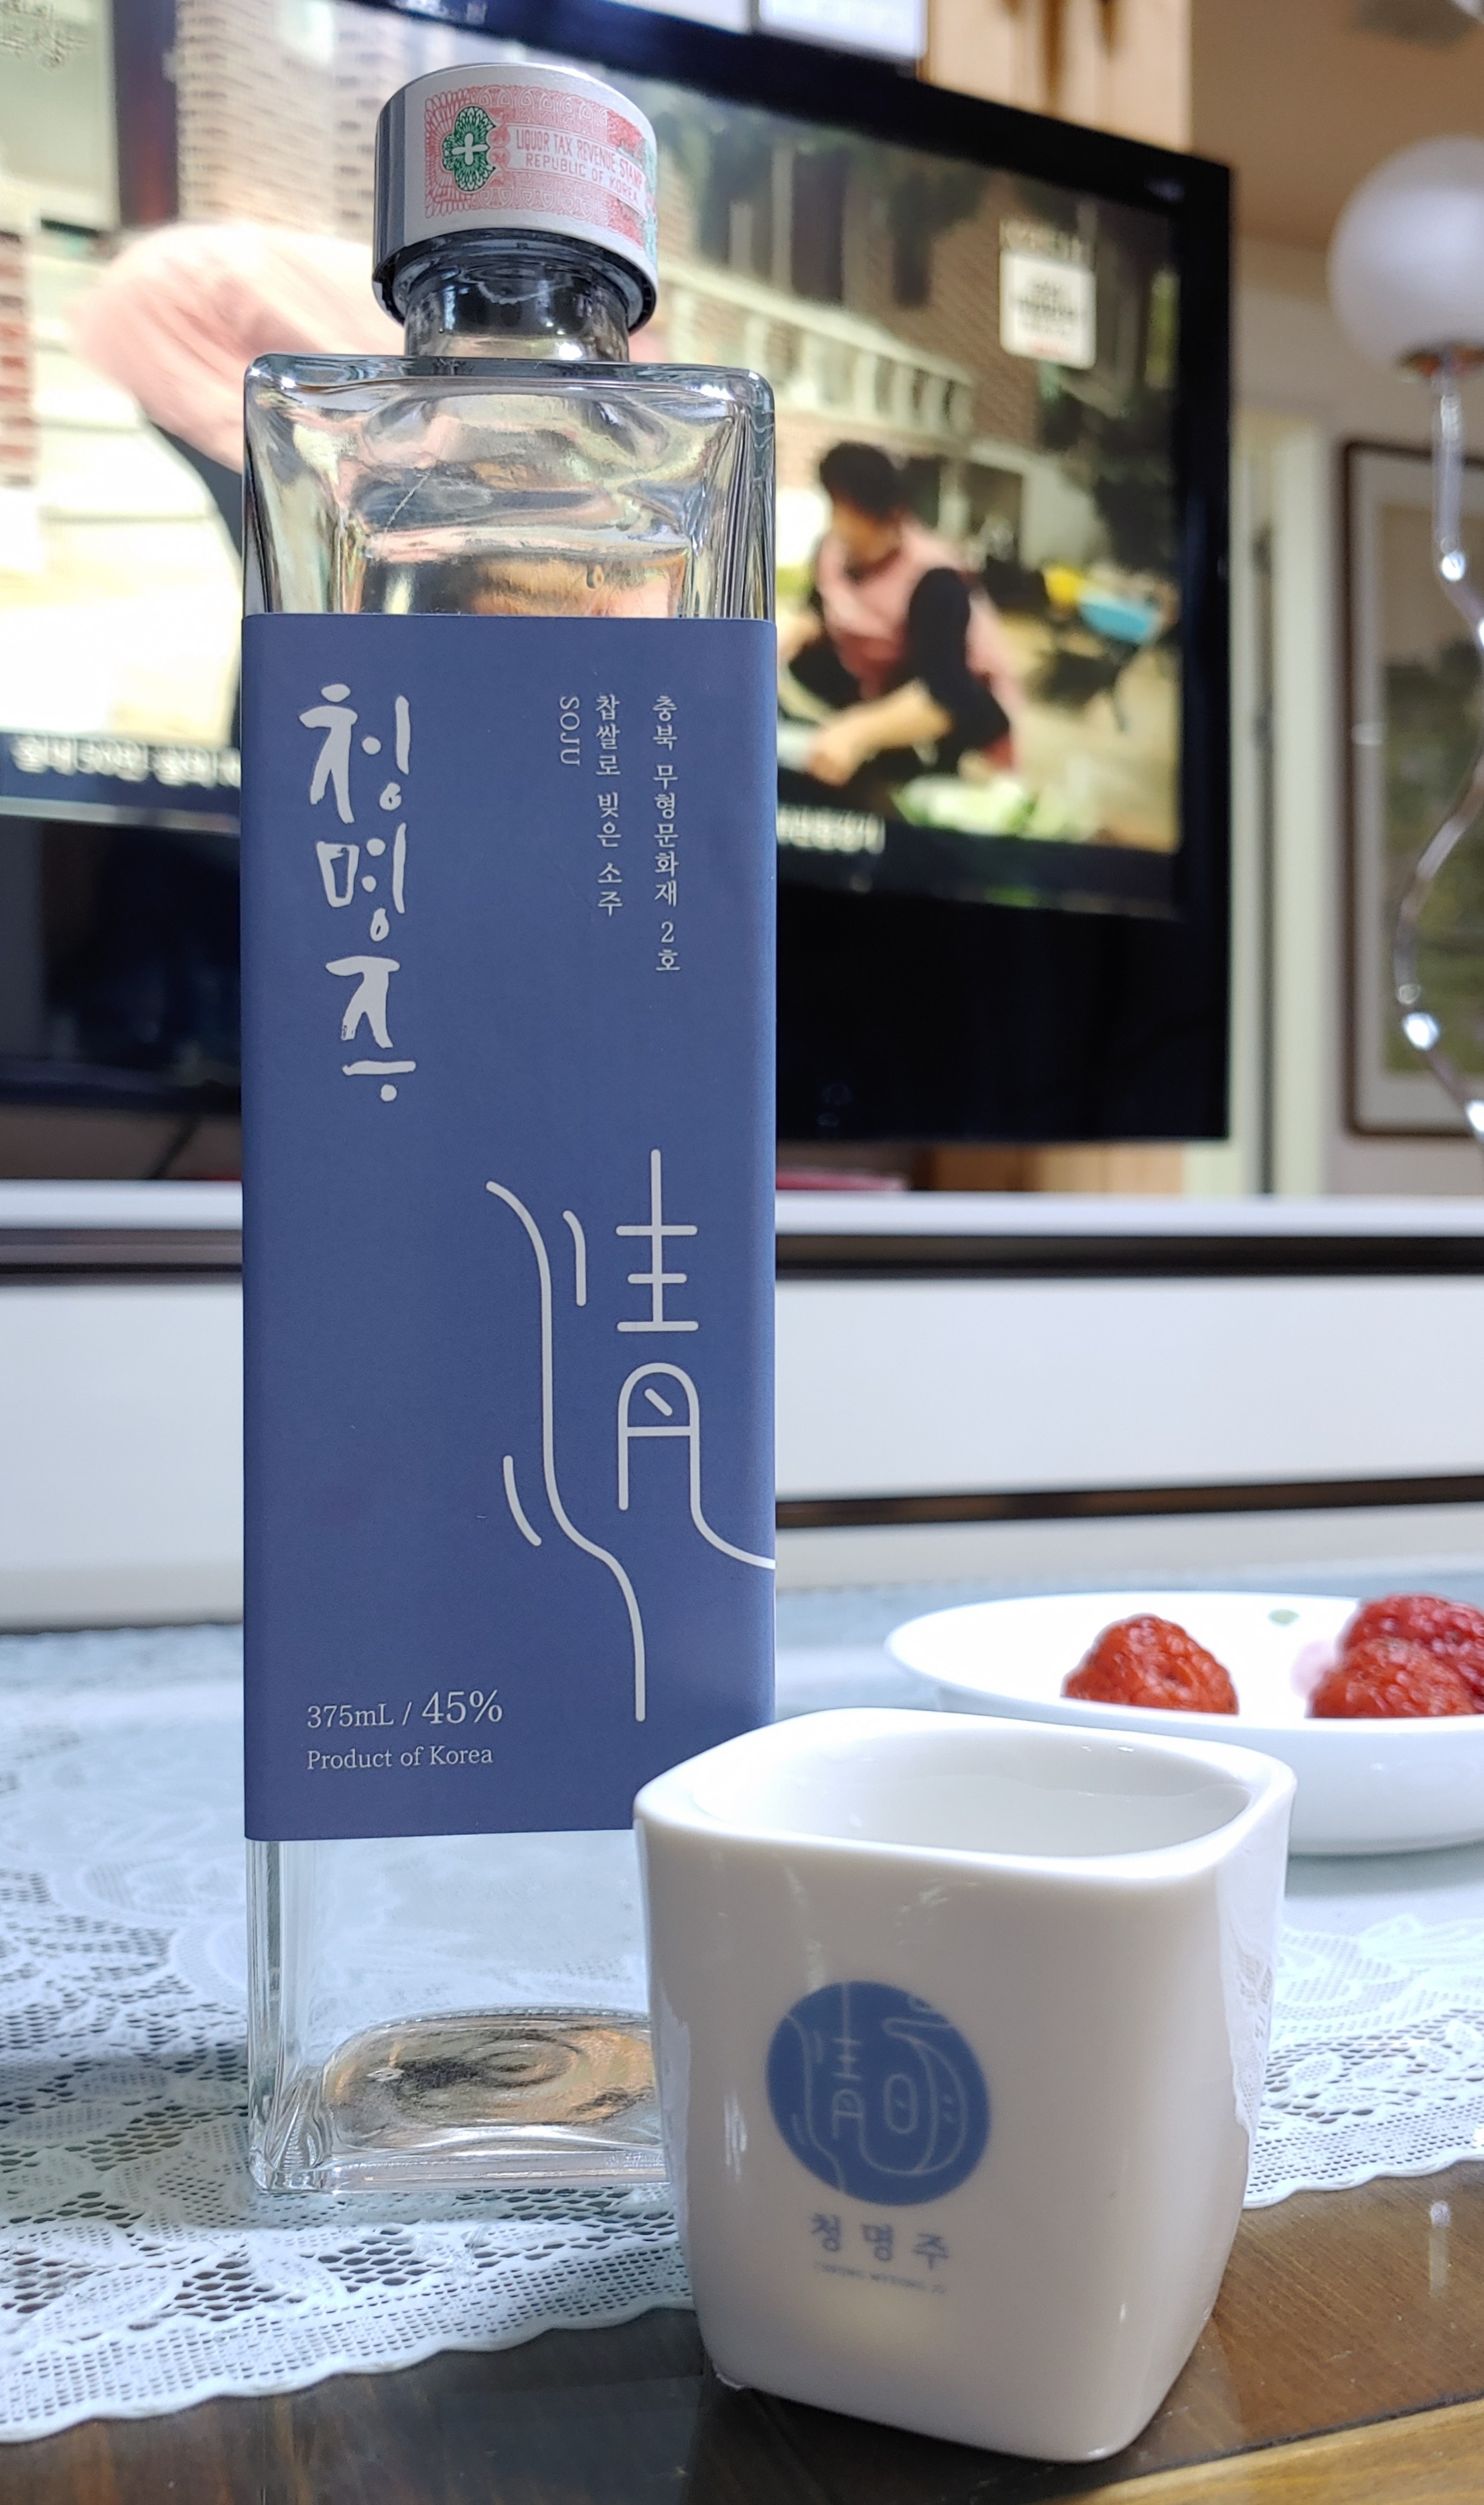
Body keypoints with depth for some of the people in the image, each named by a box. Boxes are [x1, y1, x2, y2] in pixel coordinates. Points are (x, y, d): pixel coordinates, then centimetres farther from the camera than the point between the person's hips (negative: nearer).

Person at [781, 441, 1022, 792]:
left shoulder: (934, 580, -31)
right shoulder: (836, 548, -12)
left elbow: (944, 696, -42)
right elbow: (817, 614, 5)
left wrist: (859, 732, -56)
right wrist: (781, 640, -20)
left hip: (969, 703, -8)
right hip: (885, 687, 8)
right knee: (804, 656, -11)